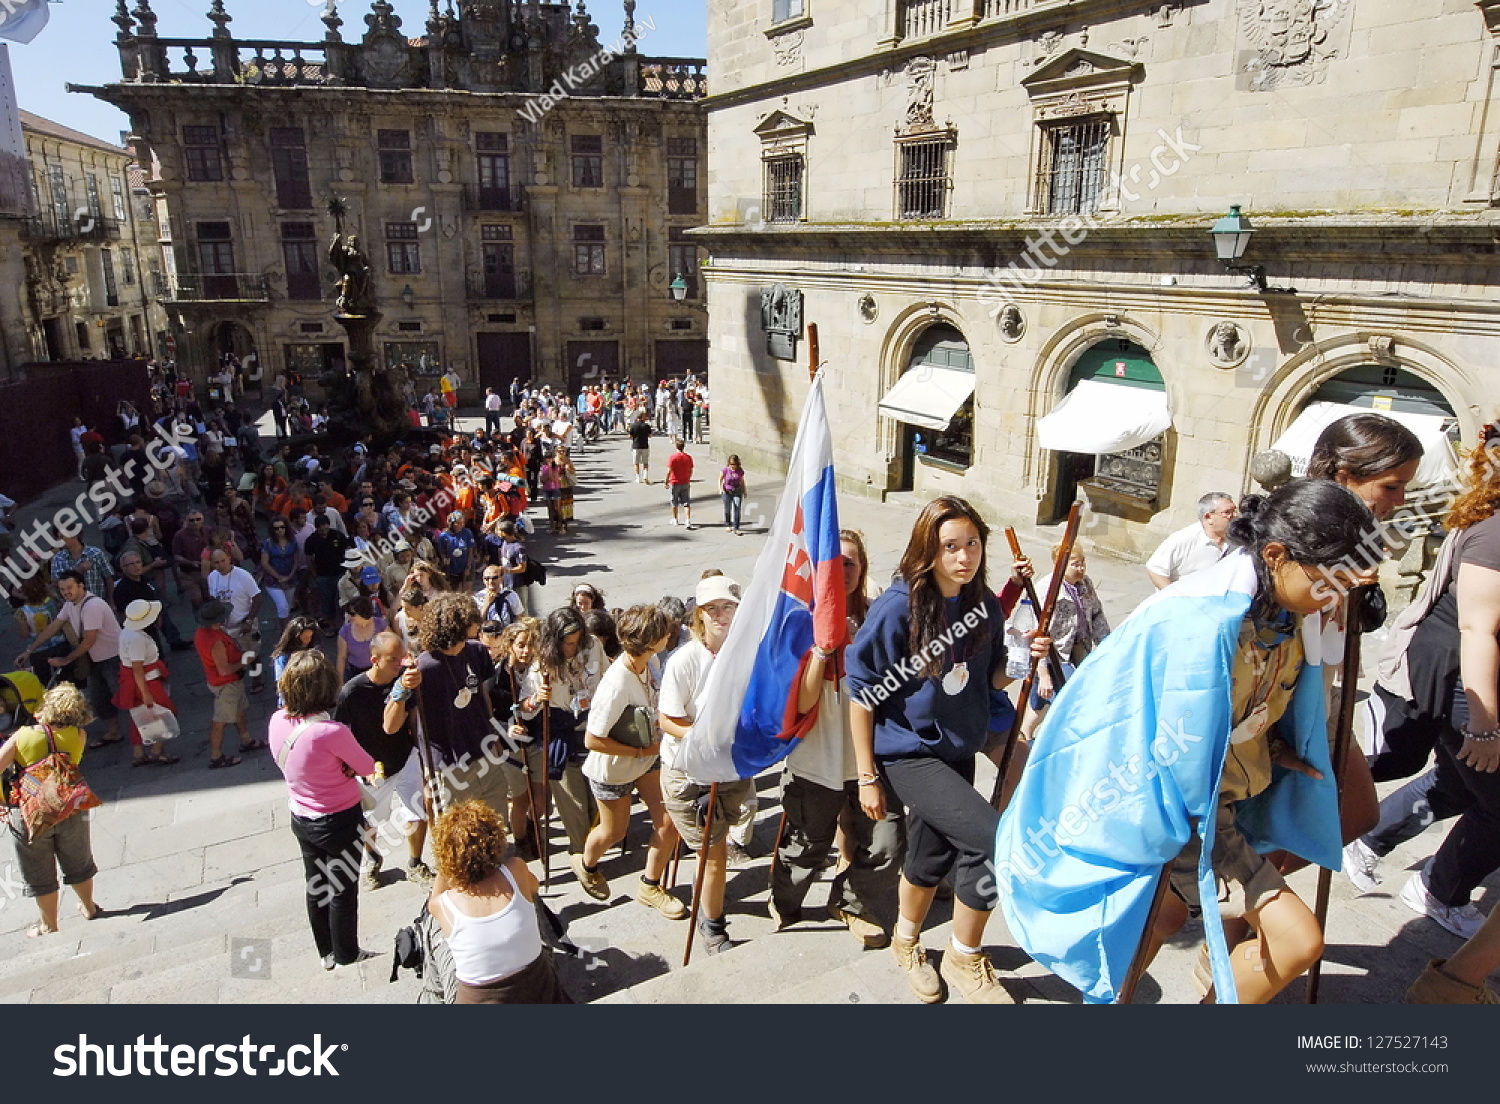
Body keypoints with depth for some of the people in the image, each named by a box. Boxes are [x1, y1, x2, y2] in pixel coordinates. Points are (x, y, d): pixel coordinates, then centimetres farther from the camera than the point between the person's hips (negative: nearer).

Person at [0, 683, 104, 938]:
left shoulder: (22, 736, -19)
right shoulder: (78, 735, -13)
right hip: (71, 811, 2)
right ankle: (89, 907, 42)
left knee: (39, 874, 17)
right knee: (78, 864, 24)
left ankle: (49, 925, 31)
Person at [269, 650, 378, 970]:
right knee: (343, 891, 15)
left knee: (316, 888, 23)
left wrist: (333, 764, -10)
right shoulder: (331, 731, -32)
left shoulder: (277, 721, -12)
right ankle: (346, 956, 34)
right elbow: (368, 767, -19)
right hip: (340, 821, -6)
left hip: (302, 819, 6)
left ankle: (327, 953, 41)